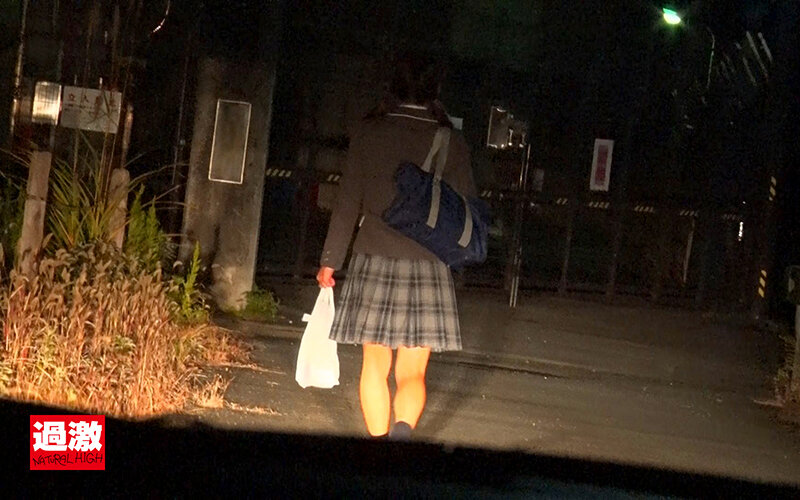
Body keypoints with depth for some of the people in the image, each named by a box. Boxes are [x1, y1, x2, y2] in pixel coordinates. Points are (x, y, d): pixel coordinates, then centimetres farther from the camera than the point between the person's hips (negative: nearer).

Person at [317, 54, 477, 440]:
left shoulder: (368, 132, 1)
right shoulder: (450, 142, -1)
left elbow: (348, 202, 0)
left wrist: (330, 260, 5)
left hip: (374, 260, 1)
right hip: (427, 264, -1)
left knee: (375, 365, 12)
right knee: (412, 371, 2)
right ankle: (403, 428, -25)